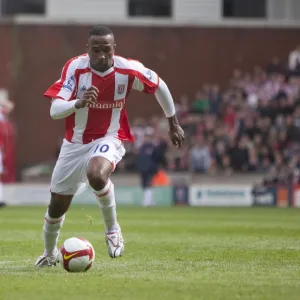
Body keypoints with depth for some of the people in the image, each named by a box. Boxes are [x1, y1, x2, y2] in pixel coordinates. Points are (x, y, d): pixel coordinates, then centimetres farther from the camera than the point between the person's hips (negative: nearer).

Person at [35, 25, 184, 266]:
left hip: (108, 139, -2)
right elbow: (54, 110, -28)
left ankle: (113, 229, -13)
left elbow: (159, 86, 3)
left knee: (96, 174, -38)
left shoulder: (128, 70, -18)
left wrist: (173, 123, 12)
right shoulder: (75, 68, -20)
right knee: (57, 206, 11)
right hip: (75, 143, 2)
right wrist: (78, 103, -49)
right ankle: (49, 253, 41)